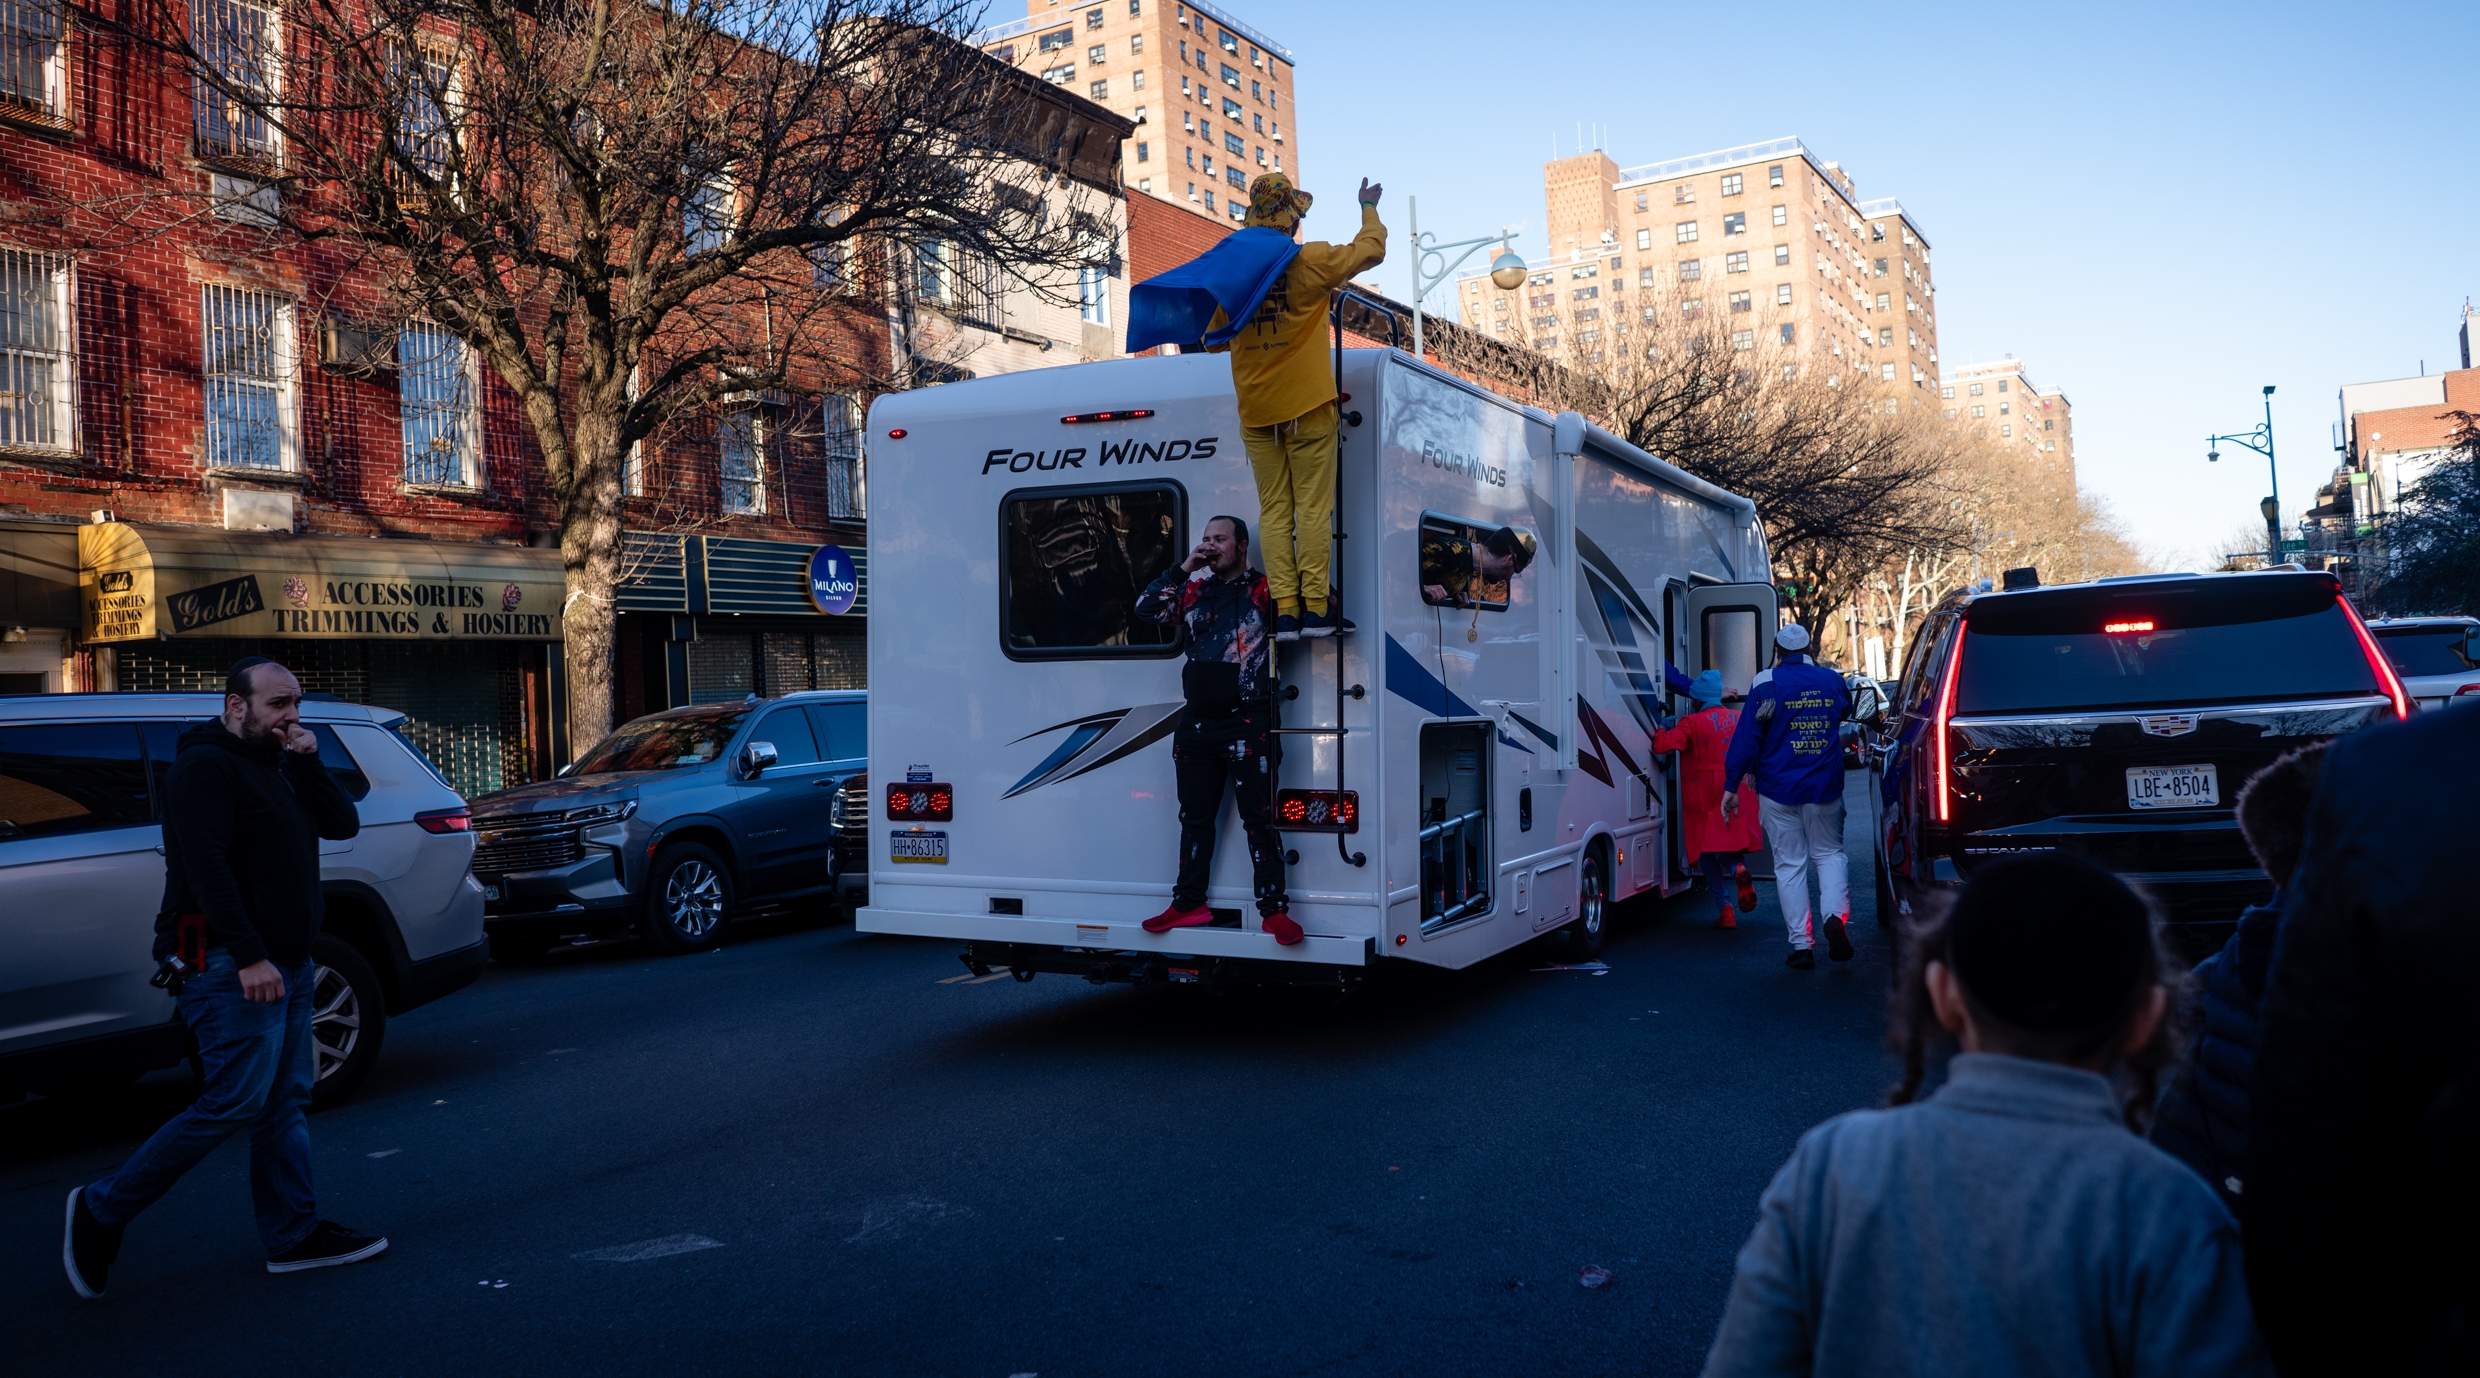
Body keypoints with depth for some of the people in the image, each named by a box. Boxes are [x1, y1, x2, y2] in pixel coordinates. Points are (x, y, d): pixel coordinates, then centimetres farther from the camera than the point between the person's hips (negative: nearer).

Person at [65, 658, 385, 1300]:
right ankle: (102, 1210, 4)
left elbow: (343, 824, 13)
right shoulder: (206, 767, -10)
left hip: (285, 963, 9)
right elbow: (206, 865, -20)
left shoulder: (278, 767, 19)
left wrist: (309, 763, -1)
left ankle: (294, 1235, 13)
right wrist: (249, 956, -25)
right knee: (236, 1102, -11)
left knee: (286, 1103, 9)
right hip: (233, 965, -9)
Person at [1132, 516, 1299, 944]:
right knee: (1195, 817, 12)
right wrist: (1183, 569, -1)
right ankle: (1188, 903, 21)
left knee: (1258, 818, -4)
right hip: (1198, 722, 6)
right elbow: (1145, 608, 5)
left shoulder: (1263, 589, -2)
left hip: (1247, 722, -6)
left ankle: (1273, 909, 0)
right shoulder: (1195, 590, 13)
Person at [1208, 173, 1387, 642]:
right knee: (1312, 506, -1)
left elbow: (1214, 338, 13)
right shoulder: (1311, 262, -6)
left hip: (1256, 411, 3)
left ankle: (1285, 610, 1)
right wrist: (1369, 208, 25)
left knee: (1274, 510, 5)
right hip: (1307, 407, -3)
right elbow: (1371, 249, 7)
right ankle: (1316, 606, -3)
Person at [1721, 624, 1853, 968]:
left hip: (1778, 791, -2)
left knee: (1789, 864, 4)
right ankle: (1835, 914, -10)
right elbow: (1846, 712, 25)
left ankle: (1801, 944, 3)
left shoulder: (1767, 683, -7)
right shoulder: (1832, 680, 4)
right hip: (1825, 787, 2)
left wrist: (1732, 786, -6)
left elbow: (1746, 736, -10)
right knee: (1828, 852, 16)